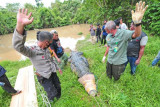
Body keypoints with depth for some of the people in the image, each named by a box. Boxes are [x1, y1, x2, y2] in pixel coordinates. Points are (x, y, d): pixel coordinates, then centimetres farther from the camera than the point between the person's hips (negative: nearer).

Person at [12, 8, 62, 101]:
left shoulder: (46, 49, -2)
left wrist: (58, 68, 22)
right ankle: (51, 99, 46)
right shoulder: (32, 51, -24)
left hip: (53, 73, 6)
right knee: (52, 93, 8)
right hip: (44, 77, -6)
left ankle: (59, 99, 53)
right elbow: (18, 46, -46)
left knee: (58, 88, 22)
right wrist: (20, 25, -61)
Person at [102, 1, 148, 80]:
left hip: (119, 62, -5)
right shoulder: (108, 36, 0)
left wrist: (137, 22, -56)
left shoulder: (123, 33, -19)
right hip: (109, 60, 5)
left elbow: (136, 34, -37)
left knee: (116, 78, 17)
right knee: (108, 75, 23)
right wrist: (104, 56, 19)